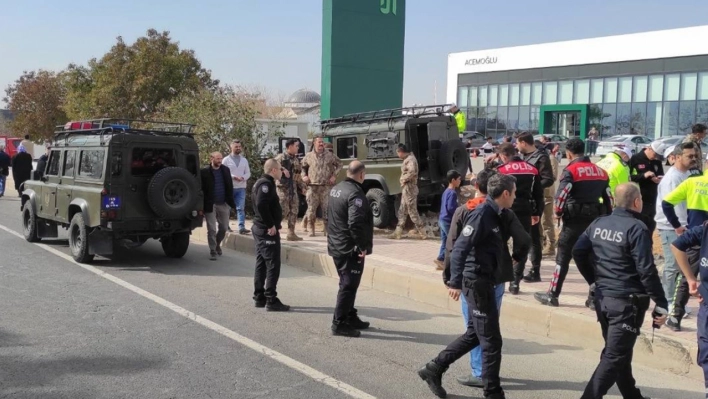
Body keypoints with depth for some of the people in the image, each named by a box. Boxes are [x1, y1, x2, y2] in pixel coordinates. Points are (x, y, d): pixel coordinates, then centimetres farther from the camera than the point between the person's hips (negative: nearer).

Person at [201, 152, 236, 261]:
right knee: (211, 229, 1)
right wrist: (204, 205, -14)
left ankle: (217, 244, 35)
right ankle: (212, 251, 11)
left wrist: (231, 201, 4)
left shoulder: (226, 170, 6)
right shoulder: (205, 172, -9)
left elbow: (230, 187, 9)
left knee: (224, 227, 12)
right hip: (210, 205, -4)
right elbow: (201, 189, -10)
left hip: (223, 204, 4)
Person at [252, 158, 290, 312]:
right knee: (273, 265, -7)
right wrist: (271, 225, -23)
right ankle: (271, 301, -5)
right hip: (268, 231, -10)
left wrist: (273, 223, 12)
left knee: (261, 264, 13)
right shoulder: (266, 183, -16)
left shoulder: (262, 182, 15)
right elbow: (261, 204, -29)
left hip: (261, 229, 10)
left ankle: (259, 298, 19)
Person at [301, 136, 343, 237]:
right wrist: (304, 176, 3)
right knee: (311, 209, 1)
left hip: (326, 187, 0)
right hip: (313, 187, 0)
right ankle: (311, 229, 13)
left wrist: (334, 175, 4)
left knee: (327, 208, 1)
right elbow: (303, 167, 19)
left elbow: (339, 165, 15)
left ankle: (327, 229, 11)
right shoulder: (309, 156, 6)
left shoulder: (330, 155, 5)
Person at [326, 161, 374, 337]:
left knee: (347, 283, 19)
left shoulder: (336, 189, 10)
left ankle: (350, 318, 29)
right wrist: (362, 246, -21)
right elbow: (355, 223, -29)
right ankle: (339, 323, 2)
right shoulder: (355, 193, -21)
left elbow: (329, 214, 18)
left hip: (336, 246, 10)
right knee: (348, 286, -2)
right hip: (351, 249, -10)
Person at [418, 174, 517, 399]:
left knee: (474, 335, 17)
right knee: (491, 340, 0)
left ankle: (434, 369, 24)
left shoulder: (494, 215, 11)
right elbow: (460, 249, -24)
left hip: (484, 282, 10)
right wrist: (455, 282, -28)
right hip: (476, 283, -10)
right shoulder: (482, 214, -17)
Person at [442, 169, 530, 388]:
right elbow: (524, 240, -8)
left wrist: (448, 275, 0)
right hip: (497, 276, 4)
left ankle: (479, 373, 3)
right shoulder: (505, 213, 1)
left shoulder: (463, 211, -6)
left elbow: (452, 246, -8)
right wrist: (516, 257, 11)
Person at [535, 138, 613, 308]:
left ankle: (552, 295, 8)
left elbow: (561, 195, -18)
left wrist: (557, 212, -1)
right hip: (595, 219, 6)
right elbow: (608, 197, 11)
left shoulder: (571, 170, -9)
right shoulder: (600, 171, 12)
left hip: (575, 219, -6)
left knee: (563, 257, 3)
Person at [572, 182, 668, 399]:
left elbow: (578, 252, 5)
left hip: (602, 297, 7)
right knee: (615, 356, -3)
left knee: (617, 350, 20)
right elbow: (646, 270, -17)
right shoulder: (637, 228, -14)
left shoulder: (599, 223, 5)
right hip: (627, 300, -7)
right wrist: (661, 304, -12)